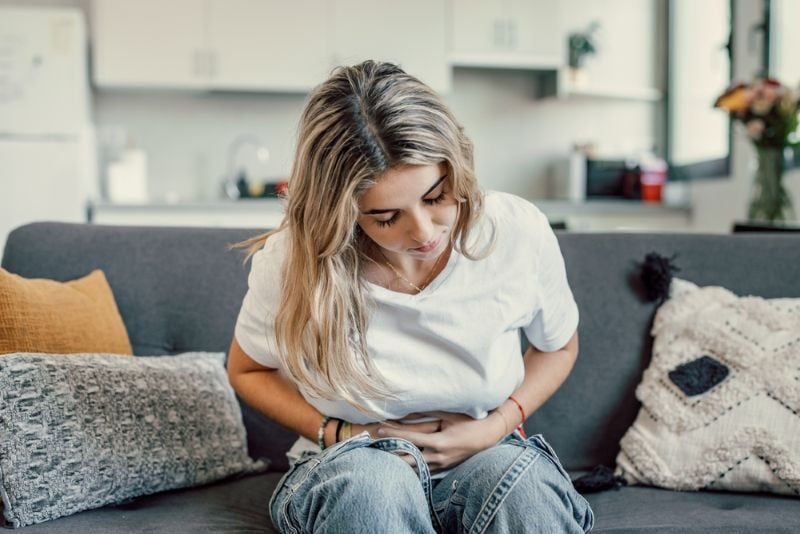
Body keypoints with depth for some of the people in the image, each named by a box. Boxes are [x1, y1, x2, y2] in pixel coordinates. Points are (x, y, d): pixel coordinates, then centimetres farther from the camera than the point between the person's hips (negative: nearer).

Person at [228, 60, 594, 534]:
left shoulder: (519, 232, -14)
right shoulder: (291, 264, -17)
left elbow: (558, 347, 7)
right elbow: (247, 371, 4)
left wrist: (497, 426, -10)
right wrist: (337, 434, -12)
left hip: (484, 458, 0)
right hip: (350, 473, 0)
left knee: (524, 475, -35)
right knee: (372, 478, -36)